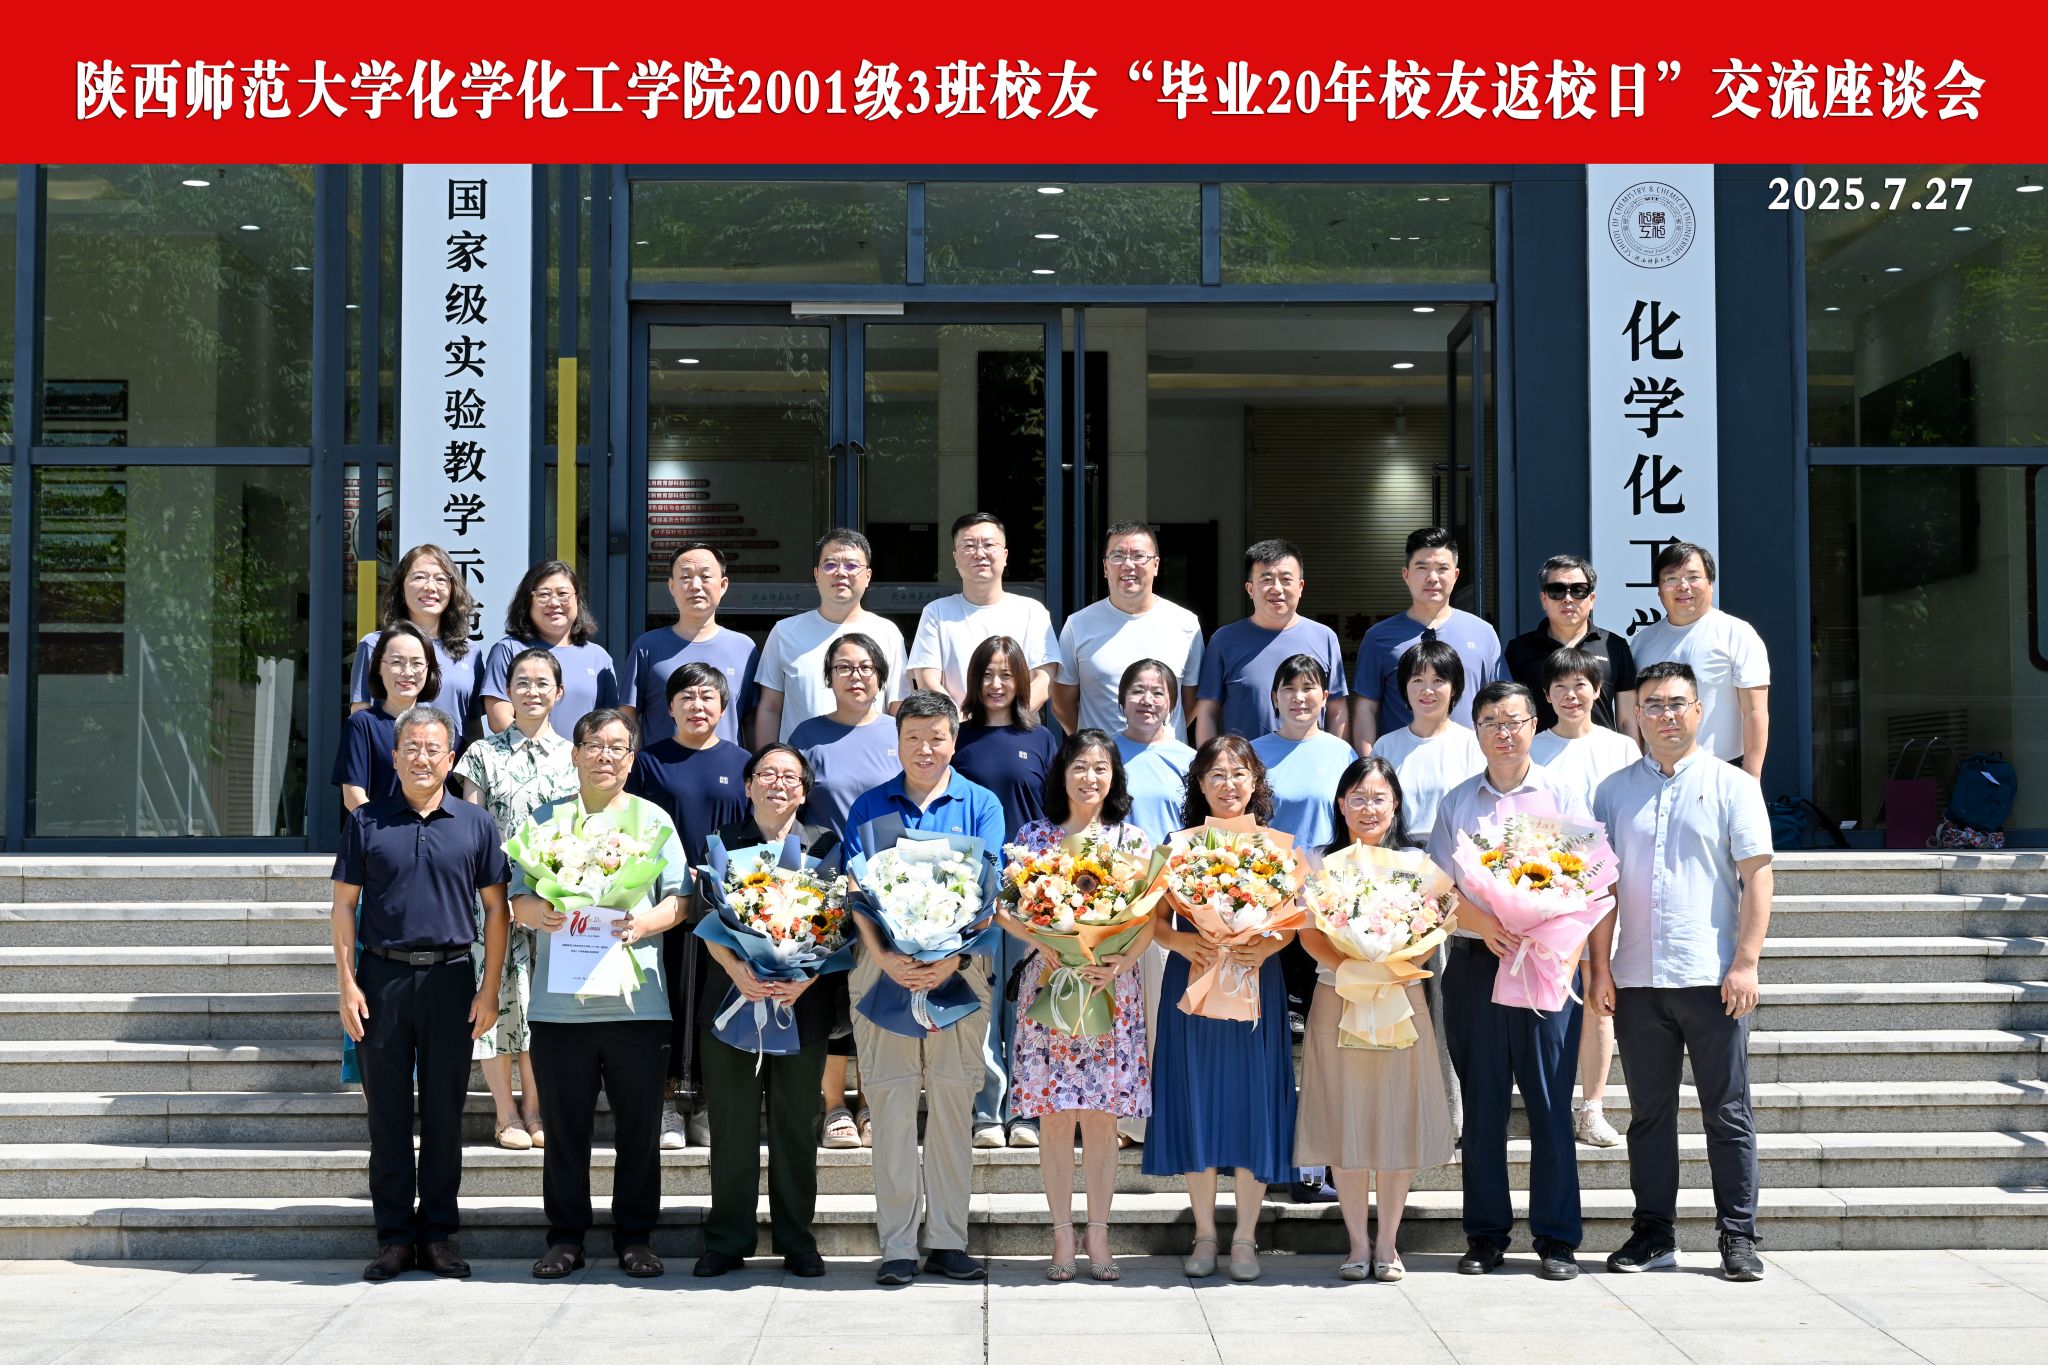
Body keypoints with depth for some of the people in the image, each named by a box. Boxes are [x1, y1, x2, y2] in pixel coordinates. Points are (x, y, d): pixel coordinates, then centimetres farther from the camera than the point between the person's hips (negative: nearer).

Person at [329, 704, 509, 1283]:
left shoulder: (475, 824, 6)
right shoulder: (366, 821, 5)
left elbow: (495, 908, 6)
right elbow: (344, 905, 6)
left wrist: (489, 990, -1)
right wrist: (346, 985, -2)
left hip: (450, 979, 0)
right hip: (381, 979, 0)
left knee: (444, 1113, 5)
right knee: (387, 1113, 4)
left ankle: (439, 1234, 14)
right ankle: (394, 1236, 12)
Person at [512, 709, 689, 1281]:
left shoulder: (653, 819, 10)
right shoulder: (545, 819, 12)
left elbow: (680, 900, 4)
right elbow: (517, 899, 10)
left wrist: (643, 923, -15)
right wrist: (537, 912, -12)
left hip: (637, 1002, -1)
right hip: (559, 1002, 1)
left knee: (639, 1128, 3)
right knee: (564, 1128, 5)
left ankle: (635, 1238, 14)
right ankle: (566, 1237, 17)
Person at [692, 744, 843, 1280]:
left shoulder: (825, 845, 8)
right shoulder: (721, 843, 9)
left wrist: (806, 976, -15)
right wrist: (736, 969, -15)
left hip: (803, 1000, 0)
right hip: (734, 996, 0)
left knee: (797, 1125, 5)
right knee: (731, 1125, 4)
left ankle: (796, 1241, 15)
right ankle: (727, 1240, 14)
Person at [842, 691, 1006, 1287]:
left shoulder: (981, 805, 7)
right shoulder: (869, 808, 9)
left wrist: (952, 958, -16)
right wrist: (882, 957, -15)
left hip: (960, 967, 0)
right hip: (885, 967, 0)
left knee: (953, 1101, 3)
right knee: (891, 1103, 0)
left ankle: (947, 1239, 10)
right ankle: (897, 1246, 5)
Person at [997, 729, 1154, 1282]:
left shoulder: (1133, 839, 7)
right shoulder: (1034, 836, 5)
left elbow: (1150, 918, 3)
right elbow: (1006, 911, 2)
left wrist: (1121, 961, -15)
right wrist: (1045, 945, -15)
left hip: (1114, 990, 0)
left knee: (1102, 1118, 2)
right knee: (1056, 1117, 1)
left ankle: (1098, 1237, 12)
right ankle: (1063, 1237, 10)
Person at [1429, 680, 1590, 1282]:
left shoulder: (1563, 799, 7)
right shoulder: (1457, 802, 13)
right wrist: (1484, 926, -11)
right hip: (1473, 962, 2)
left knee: (1550, 1102, -2)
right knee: (1481, 1103, 4)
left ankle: (1556, 1240, 6)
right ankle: (1485, 1235, 12)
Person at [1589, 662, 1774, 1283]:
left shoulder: (1731, 785, 3)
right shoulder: (1615, 790, 11)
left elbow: (1757, 877, -1)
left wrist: (1745, 963, -9)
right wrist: (1599, 967, 3)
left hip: (1712, 978, -3)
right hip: (1637, 980, 3)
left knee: (1728, 1114, 2)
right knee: (1649, 1114, 9)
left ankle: (1738, 1237, 10)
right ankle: (1654, 1232, 17)